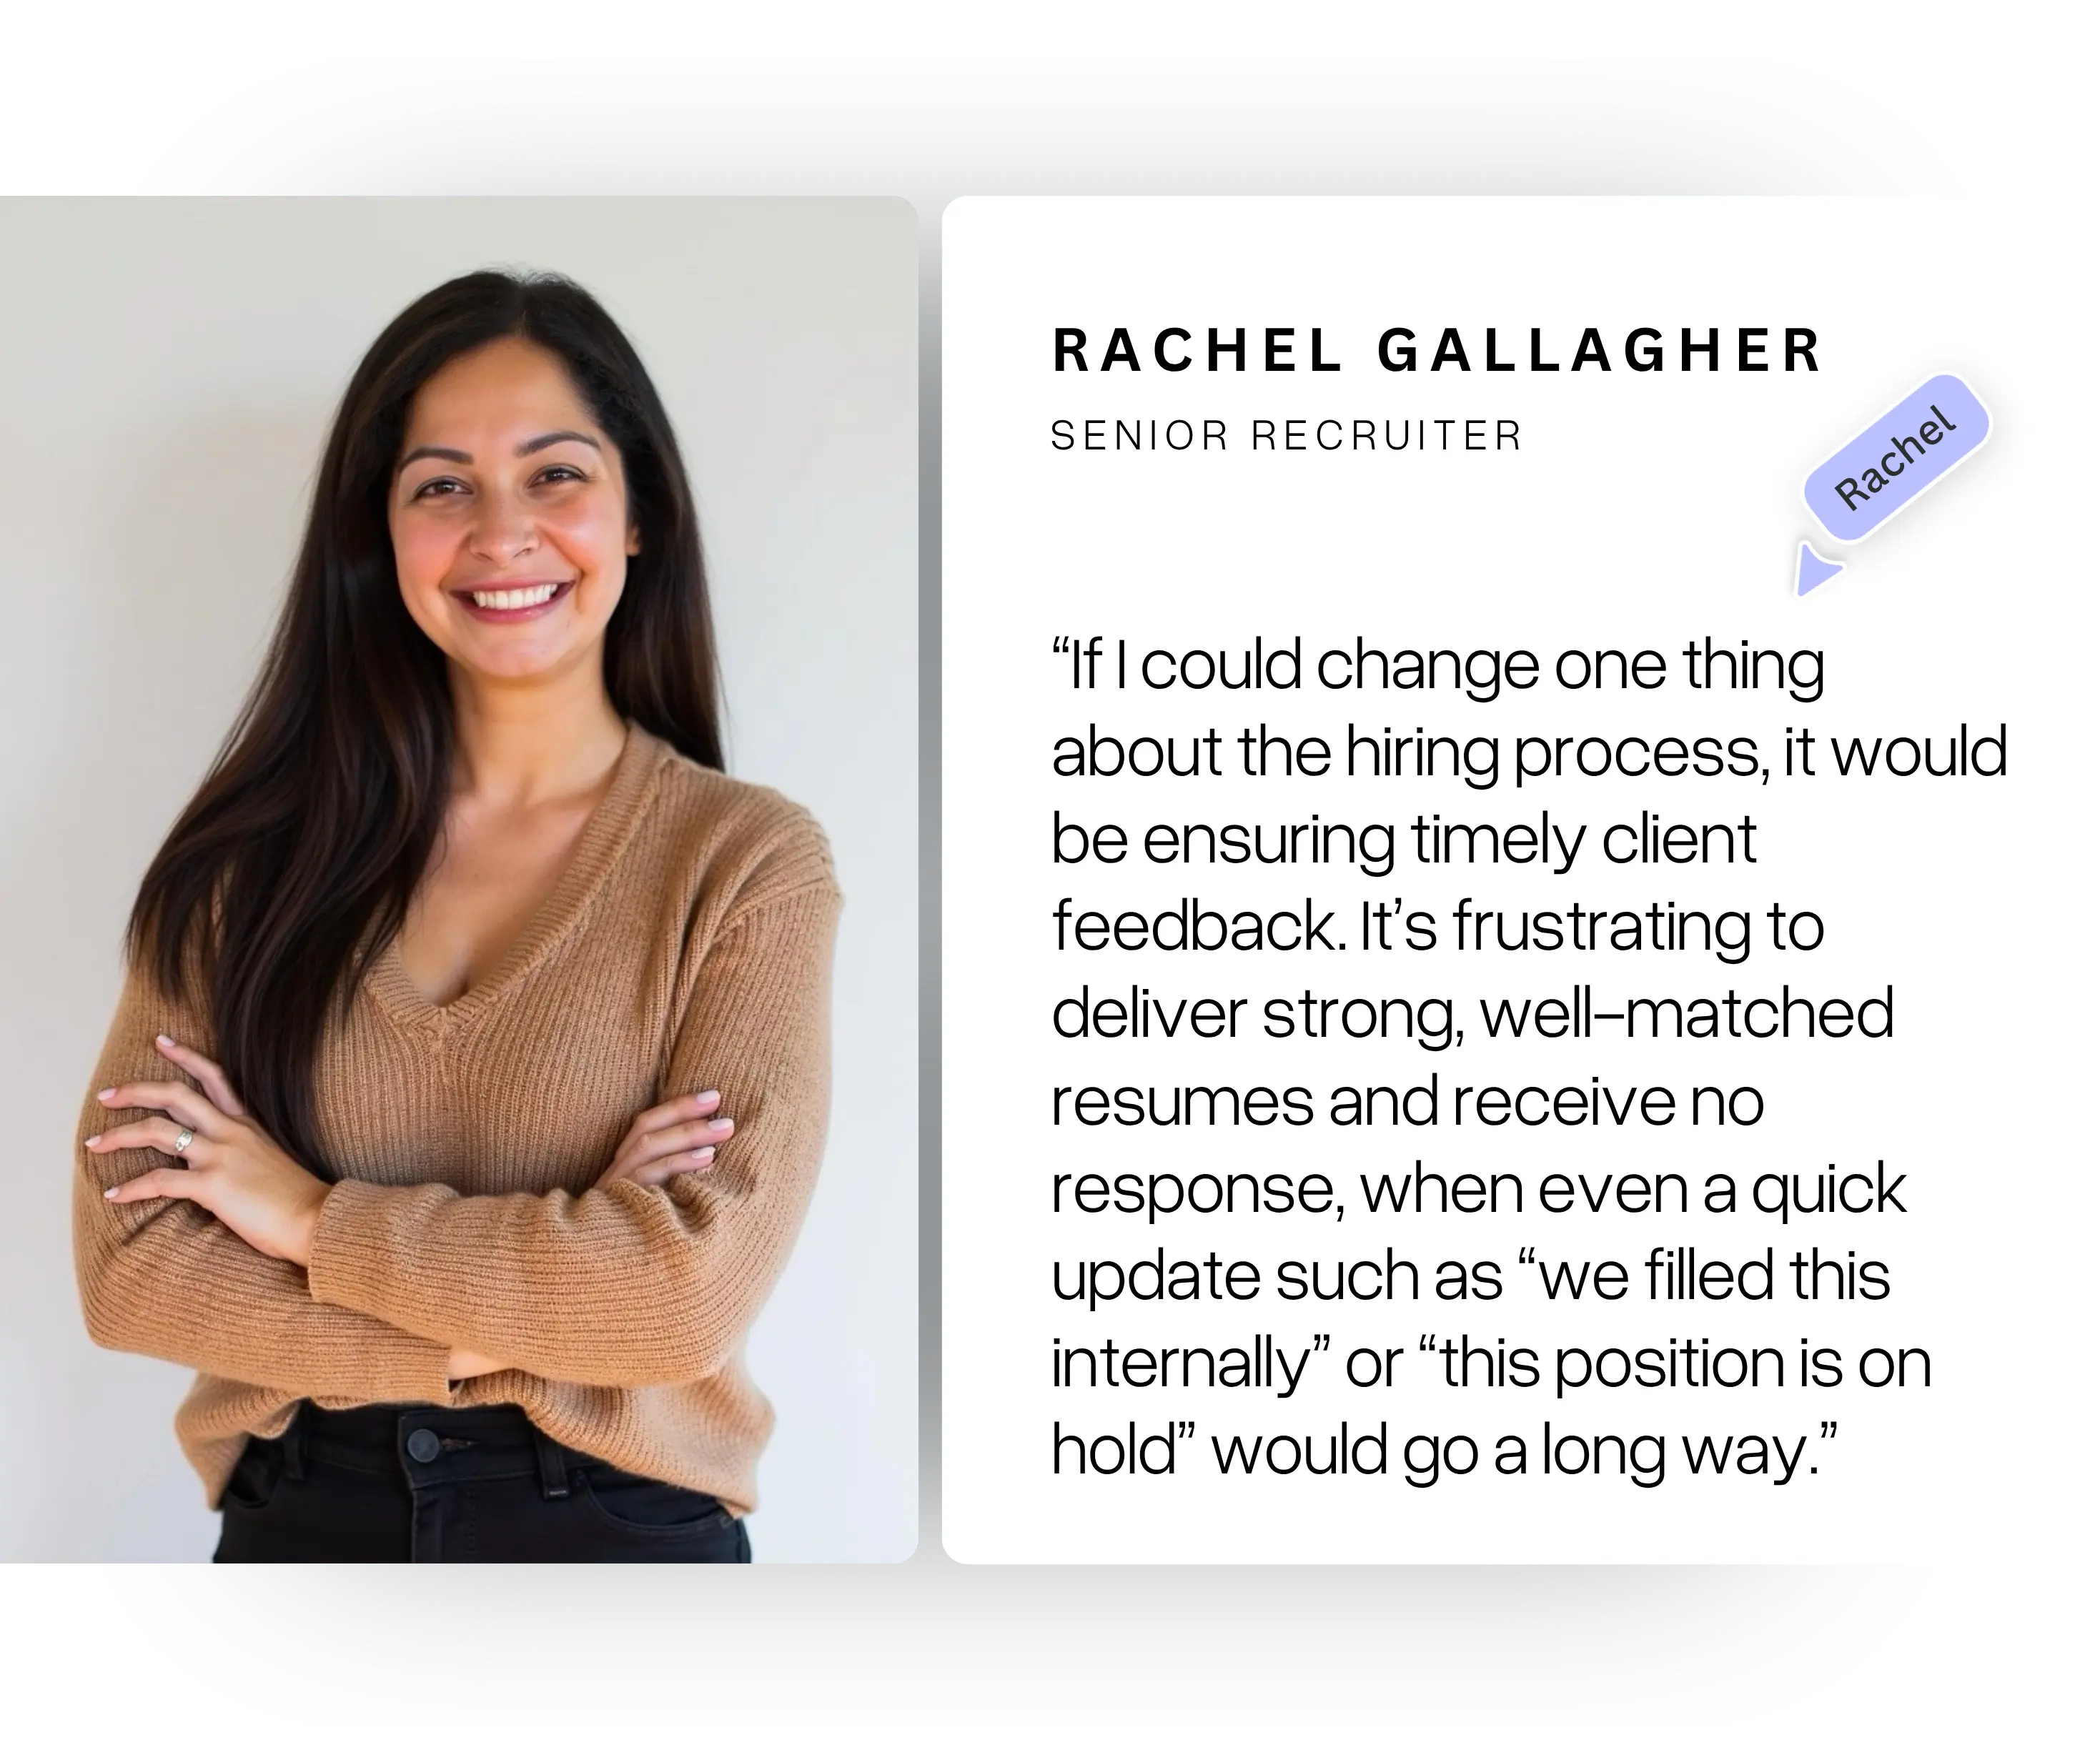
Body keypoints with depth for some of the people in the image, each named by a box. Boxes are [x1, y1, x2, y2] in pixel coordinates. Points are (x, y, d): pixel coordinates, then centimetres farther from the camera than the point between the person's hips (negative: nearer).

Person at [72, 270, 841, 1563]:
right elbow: (128, 1258, -9)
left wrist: (314, 1215, -12)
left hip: (617, 1520, -2)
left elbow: (695, 1287, -19)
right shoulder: (261, 843, -4)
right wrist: (538, 1310, -17)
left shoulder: (750, 861, -10)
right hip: (295, 1514, 2)